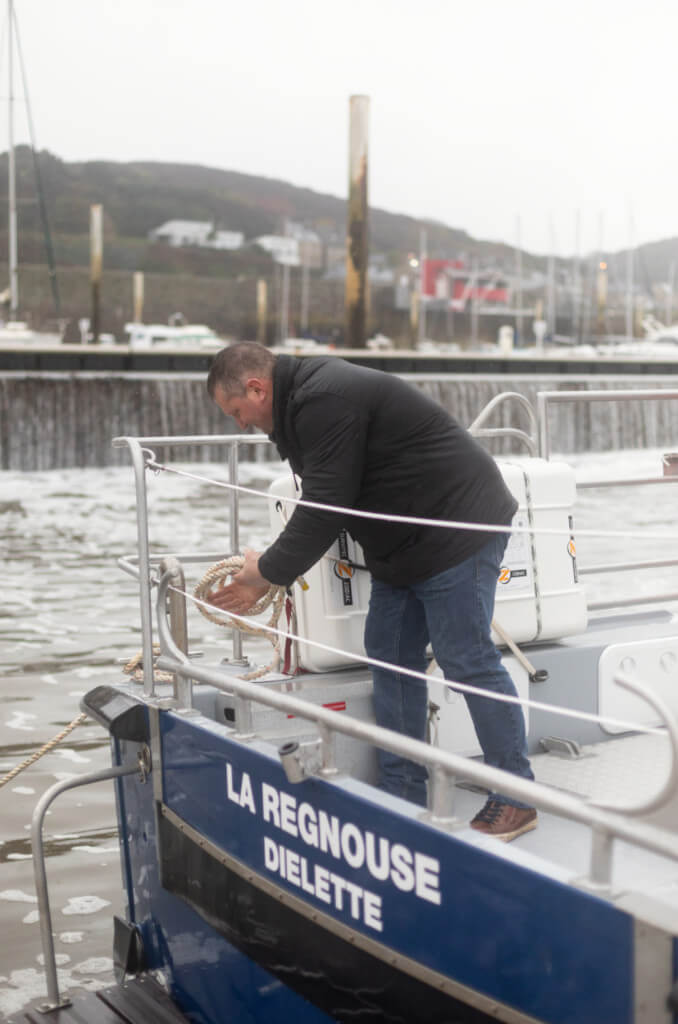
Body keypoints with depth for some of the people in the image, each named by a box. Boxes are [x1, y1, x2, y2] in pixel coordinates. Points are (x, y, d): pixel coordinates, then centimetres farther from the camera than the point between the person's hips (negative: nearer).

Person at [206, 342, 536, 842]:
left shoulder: (326, 402, -21)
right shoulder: (307, 399, 13)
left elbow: (324, 509, -23)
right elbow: (319, 503, 16)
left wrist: (267, 571, -10)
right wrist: (268, 573, 10)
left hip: (458, 529, -11)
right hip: (404, 547, 11)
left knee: (468, 661, -7)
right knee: (391, 655, 11)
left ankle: (517, 798, 4)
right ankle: (403, 795, 18)